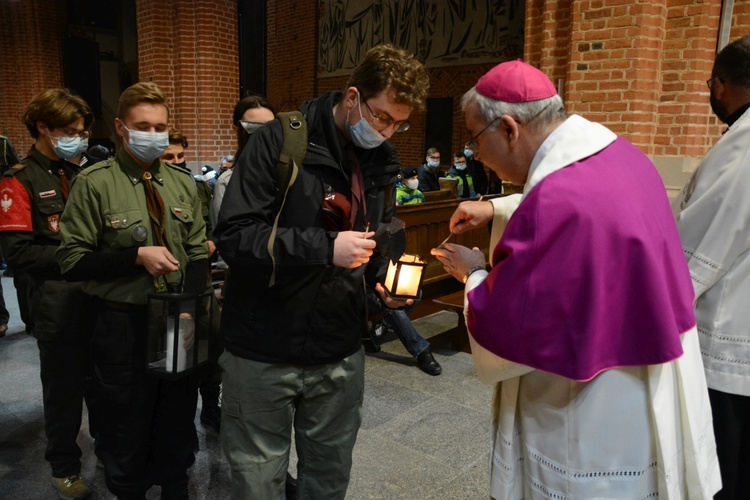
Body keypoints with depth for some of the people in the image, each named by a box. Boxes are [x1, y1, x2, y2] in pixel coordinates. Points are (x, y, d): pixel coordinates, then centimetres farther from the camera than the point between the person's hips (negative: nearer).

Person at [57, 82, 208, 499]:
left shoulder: (183, 182, 4)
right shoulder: (95, 182, -9)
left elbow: (198, 254, 4)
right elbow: (73, 262, -9)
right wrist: (138, 256, -20)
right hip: (123, 324, -3)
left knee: (178, 424, 20)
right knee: (127, 432, 15)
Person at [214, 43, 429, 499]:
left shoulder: (382, 162, 5)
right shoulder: (280, 141, -13)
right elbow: (233, 236, -19)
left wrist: (385, 278, -4)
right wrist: (325, 247, -28)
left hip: (340, 354, 5)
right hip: (264, 352, -4)